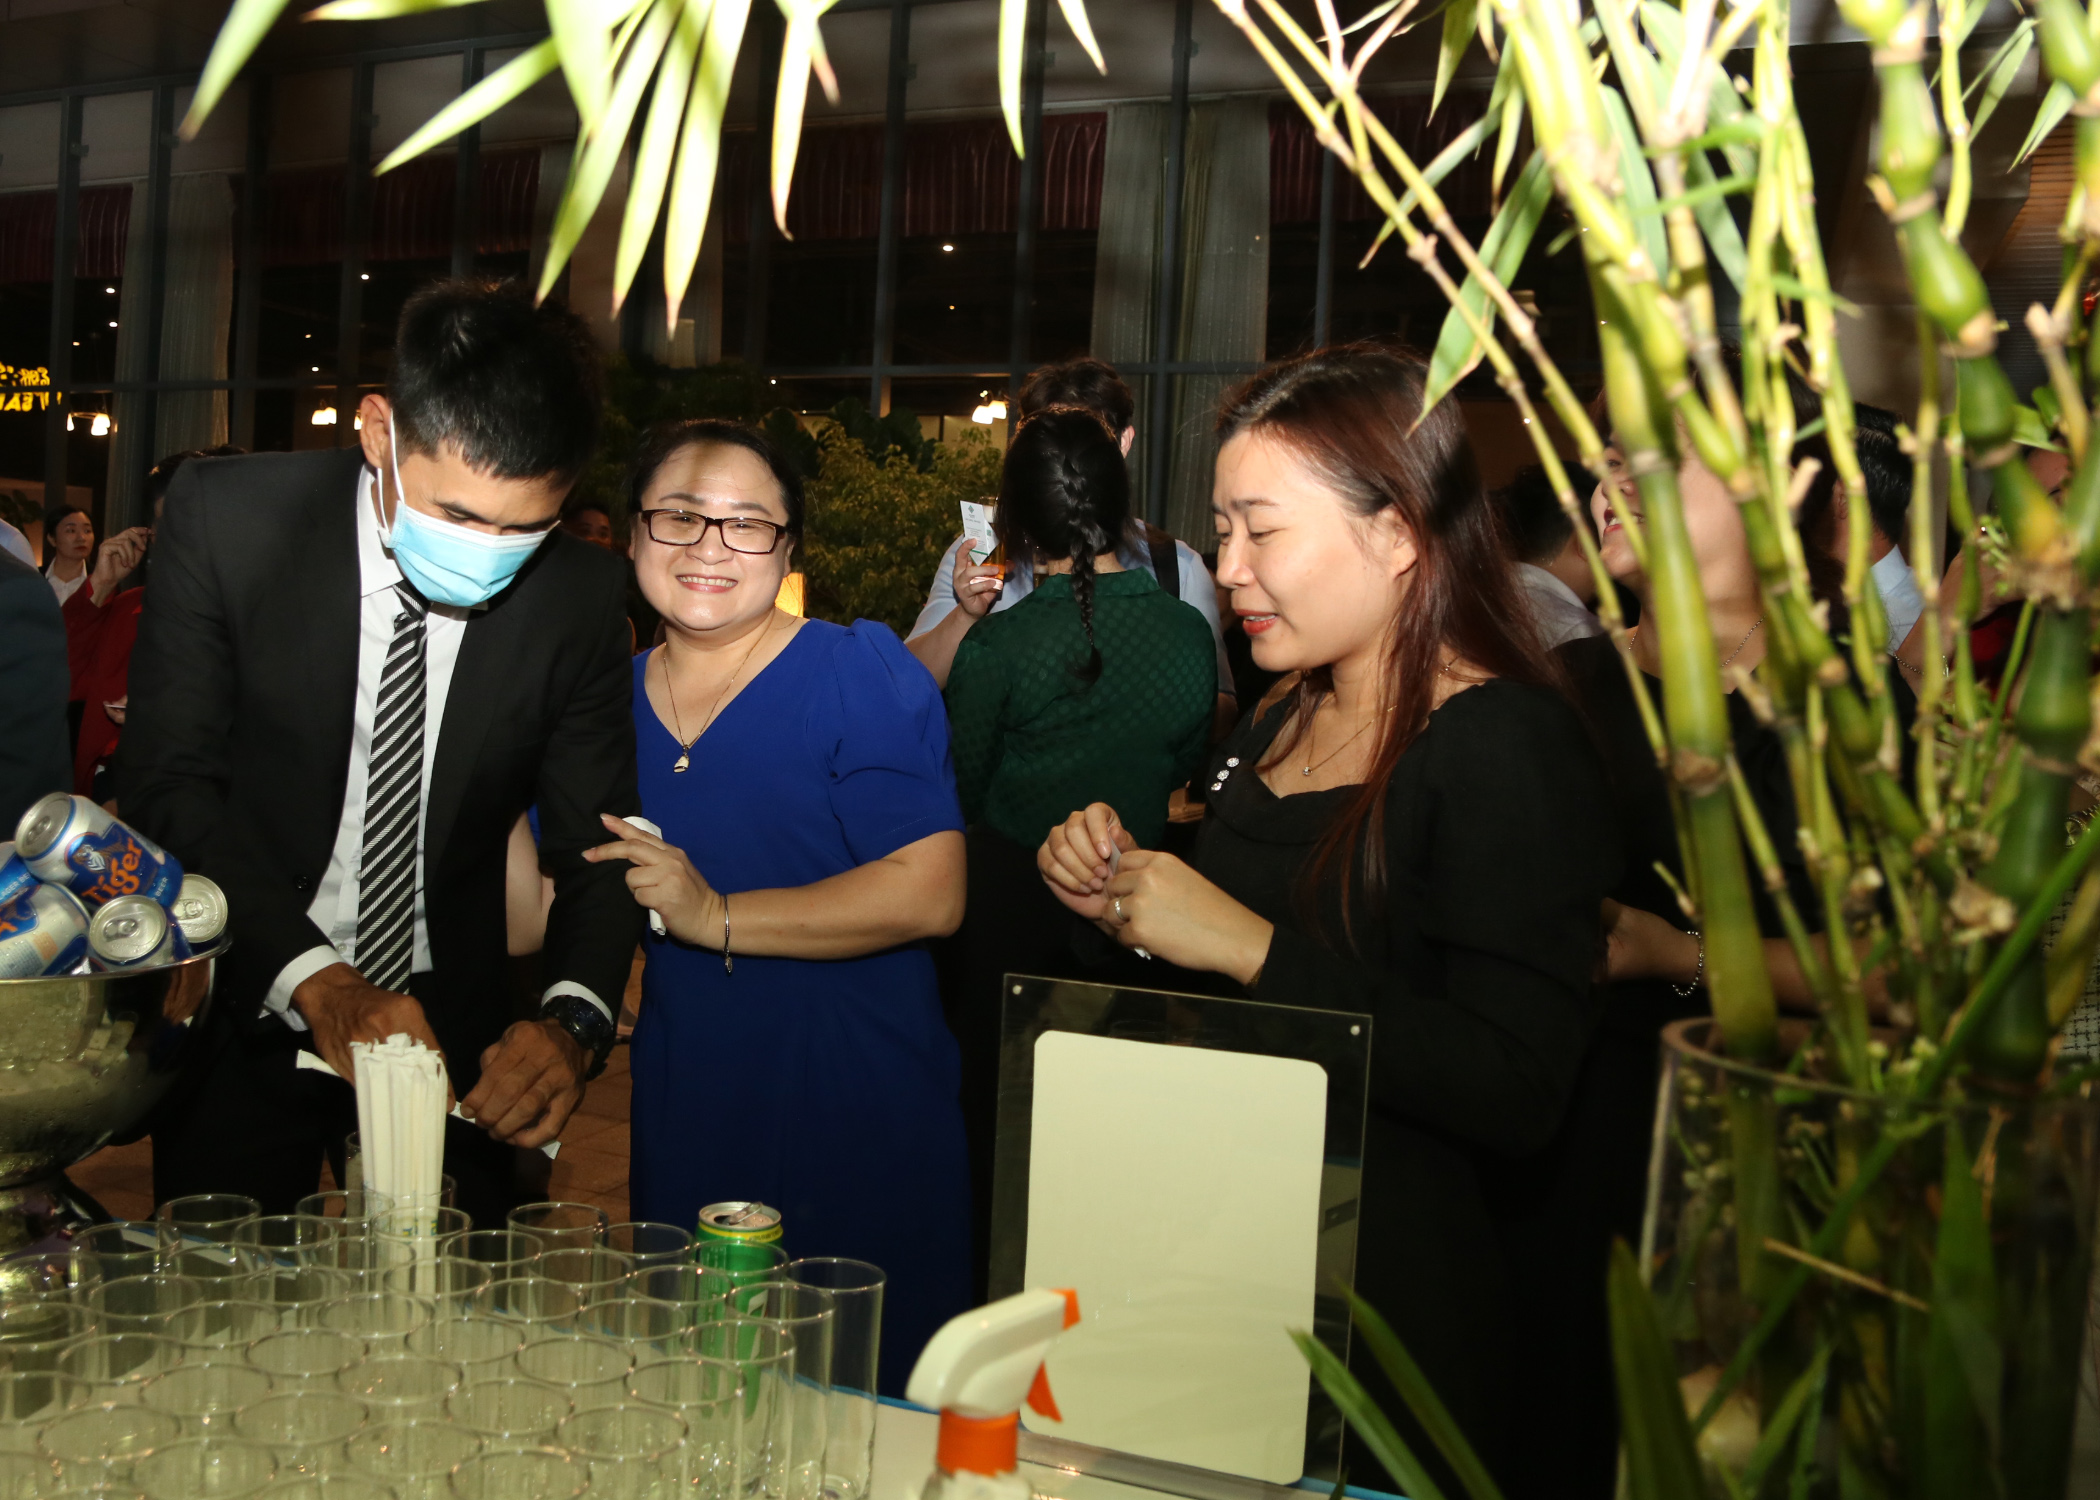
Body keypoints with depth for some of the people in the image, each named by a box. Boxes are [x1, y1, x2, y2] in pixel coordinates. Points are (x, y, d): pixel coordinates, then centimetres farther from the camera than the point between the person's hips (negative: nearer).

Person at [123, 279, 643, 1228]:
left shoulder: (580, 594, -10)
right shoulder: (226, 518, -15)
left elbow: (595, 839, -6)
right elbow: (167, 782, -15)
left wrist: (573, 1021, -25)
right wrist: (313, 979, -28)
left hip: (451, 1027, 2)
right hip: (246, 1012, -1)